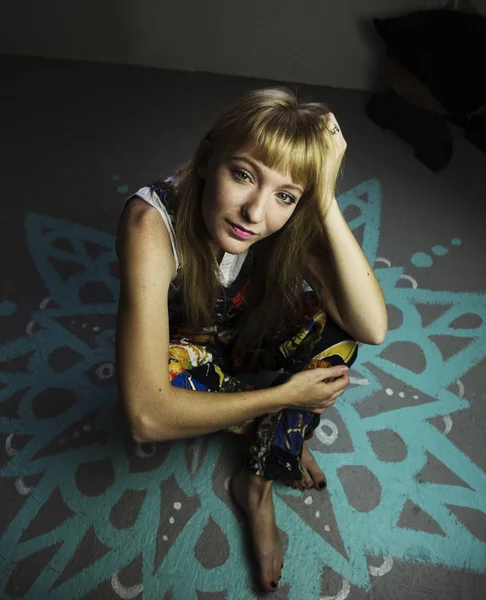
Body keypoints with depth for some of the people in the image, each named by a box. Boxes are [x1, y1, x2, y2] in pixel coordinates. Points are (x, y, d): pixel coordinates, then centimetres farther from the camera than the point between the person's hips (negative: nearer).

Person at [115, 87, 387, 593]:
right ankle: (284, 441, -1)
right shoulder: (152, 224, -38)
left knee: (337, 329, -22)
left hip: (251, 336, 3)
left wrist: (326, 203, -42)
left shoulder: (290, 222, -25)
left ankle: (257, 483, -3)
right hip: (188, 351, -2)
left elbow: (371, 328, -34)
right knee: (175, 378, -35)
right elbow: (147, 418, -42)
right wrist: (285, 396, -33)